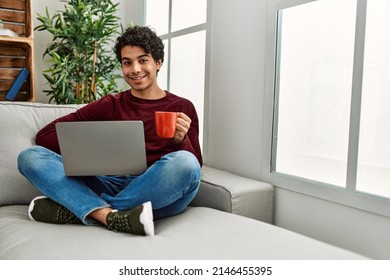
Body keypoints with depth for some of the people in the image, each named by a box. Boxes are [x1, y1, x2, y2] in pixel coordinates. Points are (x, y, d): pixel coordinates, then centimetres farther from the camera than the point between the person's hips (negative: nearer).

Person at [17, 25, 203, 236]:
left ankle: (73, 210, -22)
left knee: (184, 162, -34)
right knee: (30, 156, -10)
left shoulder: (182, 108, 10)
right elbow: (45, 135, 10)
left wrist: (181, 140, -17)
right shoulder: (109, 106, 15)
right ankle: (111, 215, -33)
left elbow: (195, 166, 4)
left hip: (156, 195, -1)